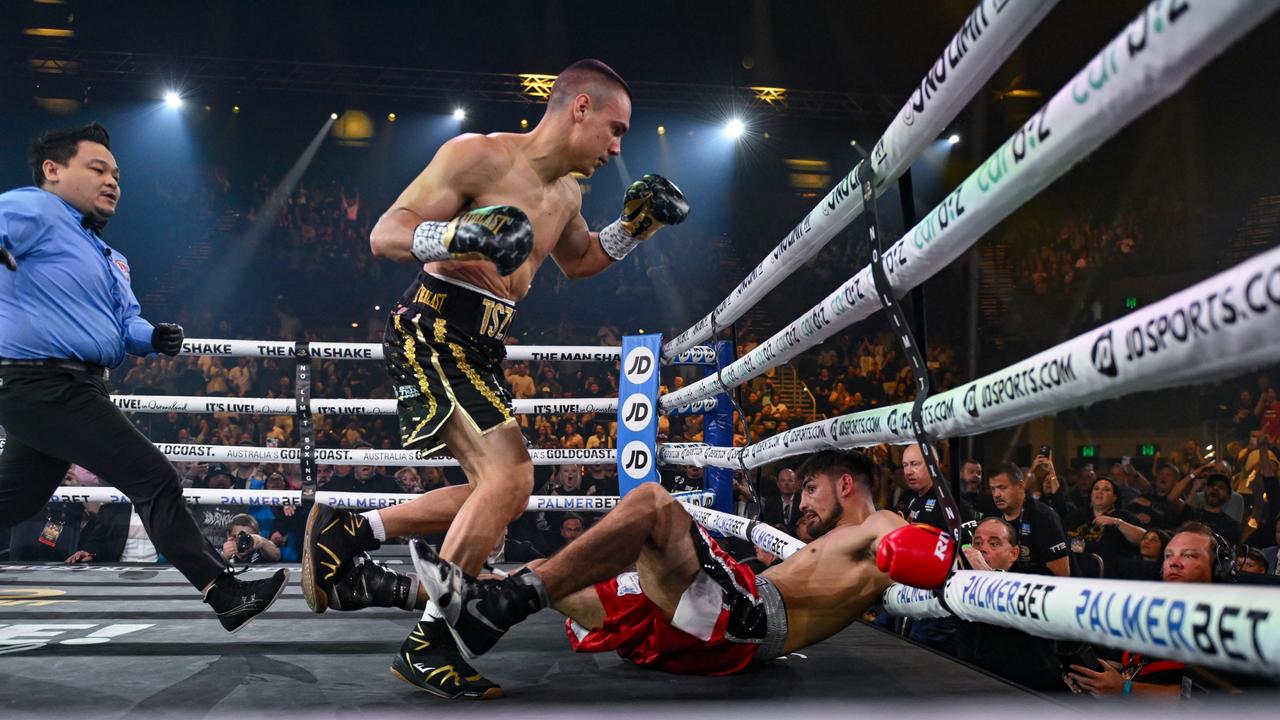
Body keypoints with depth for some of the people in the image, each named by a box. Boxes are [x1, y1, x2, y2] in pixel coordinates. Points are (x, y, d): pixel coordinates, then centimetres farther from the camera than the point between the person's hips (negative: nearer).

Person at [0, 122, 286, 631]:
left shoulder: (107, 257, 22)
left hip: (65, 390, 11)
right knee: (154, 478, -12)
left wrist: (154, 338, 0)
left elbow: (125, 322, 20)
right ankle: (225, 595, -7)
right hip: (44, 385, -11)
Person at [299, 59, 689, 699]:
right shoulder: (479, 155, -11)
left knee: (497, 490, 11)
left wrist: (634, 225, 17)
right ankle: (427, 645, -8)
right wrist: (464, 232, -32)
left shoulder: (565, 194, 14)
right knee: (510, 477, -20)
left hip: (480, 349, 9)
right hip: (431, 333, -9)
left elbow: (577, 262, 33)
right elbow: (384, 235, -14)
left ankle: (345, 533, 21)